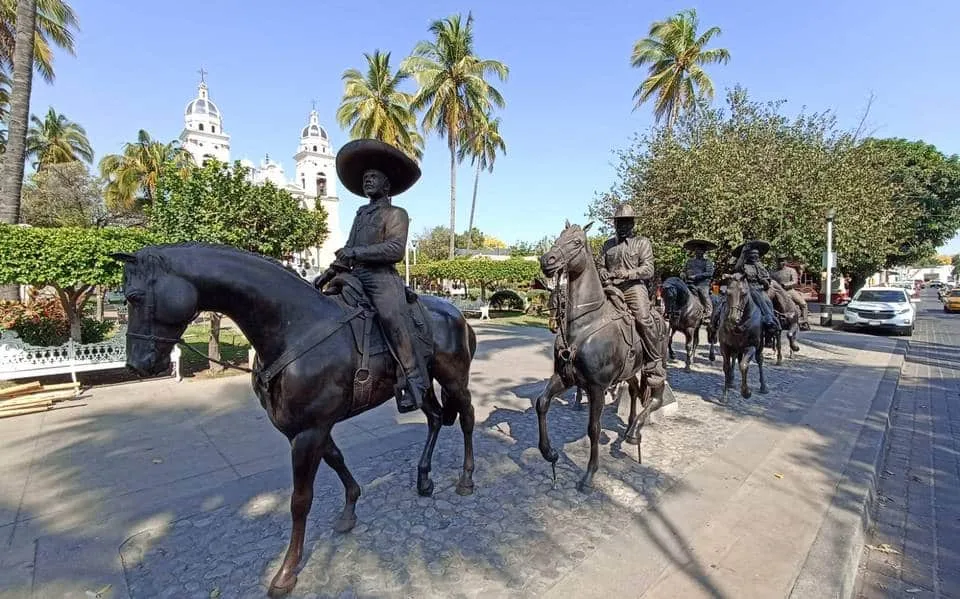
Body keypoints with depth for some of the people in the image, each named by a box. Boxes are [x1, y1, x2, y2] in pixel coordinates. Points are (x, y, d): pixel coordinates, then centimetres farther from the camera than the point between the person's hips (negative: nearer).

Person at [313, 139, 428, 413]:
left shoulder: (396, 214, 5)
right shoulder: (360, 215, 26)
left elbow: (395, 249, -11)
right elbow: (347, 252, 23)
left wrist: (356, 252, -15)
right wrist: (328, 273, 8)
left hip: (382, 278, -8)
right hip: (355, 277, 8)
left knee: (393, 318, -25)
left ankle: (415, 381, -23)